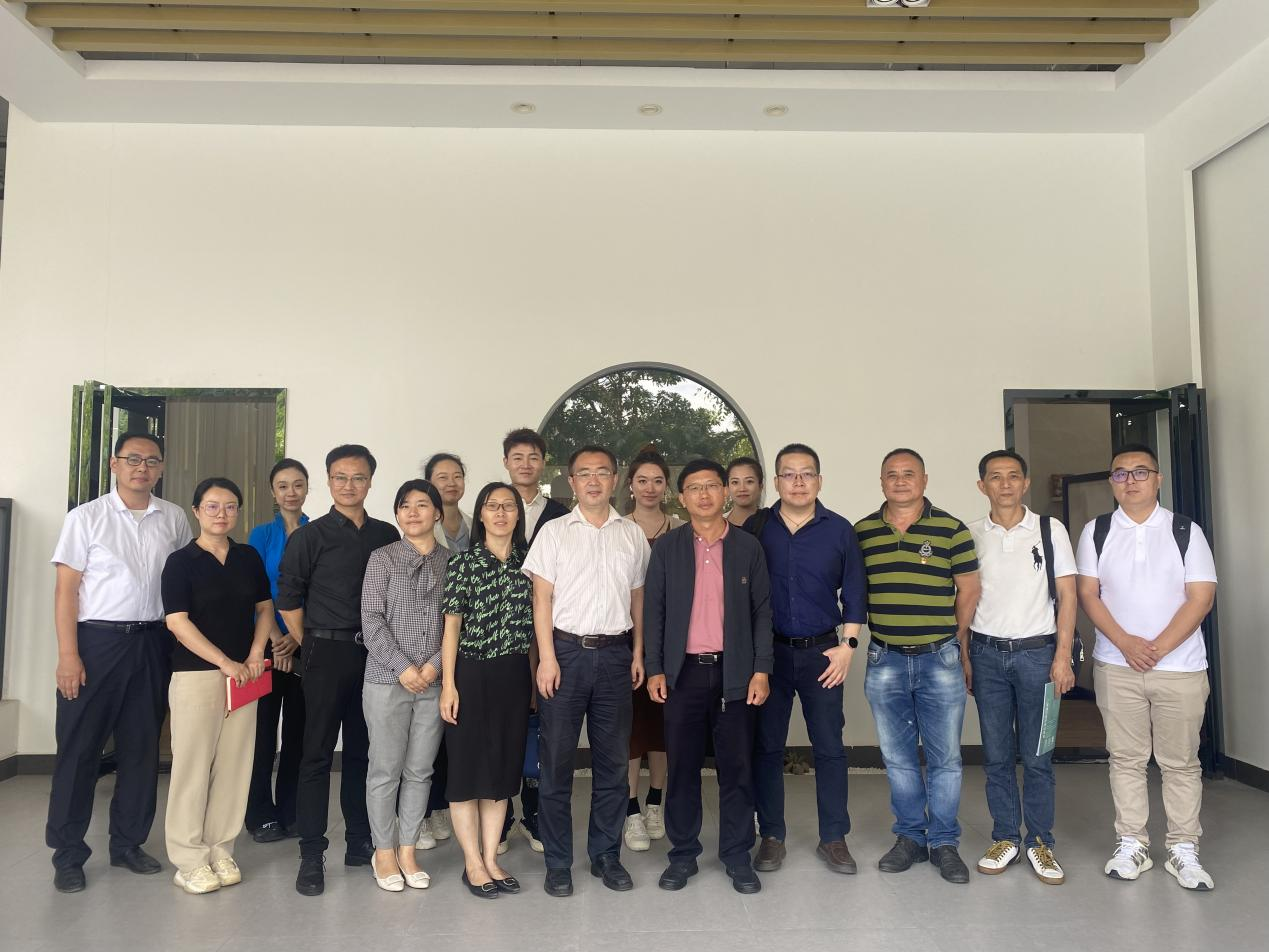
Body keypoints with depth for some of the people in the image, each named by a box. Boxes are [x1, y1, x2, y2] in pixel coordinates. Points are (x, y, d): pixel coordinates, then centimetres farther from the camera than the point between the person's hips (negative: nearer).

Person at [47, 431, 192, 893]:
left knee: (142, 748, 10)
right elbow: (66, 588, -4)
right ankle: (67, 854, 17)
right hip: (96, 639, -3)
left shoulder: (174, 519, 5)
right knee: (79, 749, 3)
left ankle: (127, 843, 25)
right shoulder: (86, 517, -3)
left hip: (152, 643, 3)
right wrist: (68, 655, -10)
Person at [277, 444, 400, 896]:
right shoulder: (310, 537, -1)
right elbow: (288, 600, 0)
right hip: (327, 654, -3)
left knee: (363, 751, 12)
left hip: (375, 654, 3)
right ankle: (311, 854, 11)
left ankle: (359, 842, 24)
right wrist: (312, 650, 0)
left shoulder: (387, 535, 8)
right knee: (318, 753, 1)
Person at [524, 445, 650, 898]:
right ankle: (558, 862, 16)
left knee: (613, 761, 9)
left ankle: (606, 855, 24)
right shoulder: (554, 532, 1)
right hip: (566, 650, -2)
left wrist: (638, 653, 6)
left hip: (615, 654, 3)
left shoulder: (632, 535, 9)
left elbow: (638, 597, 13)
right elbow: (542, 598, -2)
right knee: (556, 760, 3)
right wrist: (547, 657, -9)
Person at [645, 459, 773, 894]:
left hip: (735, 673, 0)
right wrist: (655, 670, -2)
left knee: (736, 768, 7)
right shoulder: (666, 548, 4)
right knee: (682, 768, 8)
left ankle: (737, 856, 22)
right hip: (683, 673, 0)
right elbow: (653, 611, 4)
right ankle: (683, 854, 23)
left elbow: (762, 611, 4)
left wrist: (762, 670, -3)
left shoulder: (748, 547, 4)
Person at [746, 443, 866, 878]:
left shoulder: (839, 530, 2)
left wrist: (847, 645, -3)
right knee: (767, 746, 6)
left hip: (822, 652, 0)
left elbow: (853, 593, 5)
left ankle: (833, 838, 20)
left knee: (830, 747, 5)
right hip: (768, 651, 0)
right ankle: (771, 837, 20)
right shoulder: (755, 528, 2)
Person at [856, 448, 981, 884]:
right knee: (898, 758, 12)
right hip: (884, 661, 2)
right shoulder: (862, 532, 3)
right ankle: (910, 836, 28)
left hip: (940, 660, -2)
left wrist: (959, 648, 5)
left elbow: (969, 591, 3)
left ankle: (944, 842, 23)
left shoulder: (952, 529, -2)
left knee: (945, 758, 7)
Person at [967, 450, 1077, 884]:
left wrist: (1063, 656, -6)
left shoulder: (1050, 529, 2)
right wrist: (963, 656, 2)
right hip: (987, 653, 1)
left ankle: (1040, 843, 18)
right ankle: (1005, 838, 21)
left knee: (1037, 755, 4)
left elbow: (1067, 595, 1)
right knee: (996, 755, 8)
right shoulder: (971, 535, 5)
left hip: (1037, 652, -1)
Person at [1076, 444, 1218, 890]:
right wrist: (1126, 643, -11)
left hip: (1180, 666, -1)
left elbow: (1201, 598, -5)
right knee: (1126, 759, 8)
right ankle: (1131, 844, 18)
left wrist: (1158, 648, -13)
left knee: (1180, 763, 7)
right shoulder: (1096, 532, 4)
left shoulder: (1186, 531, 1)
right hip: (1116, 665, 1)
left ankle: (1183, 849, 19)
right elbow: (1088, 594, 1)